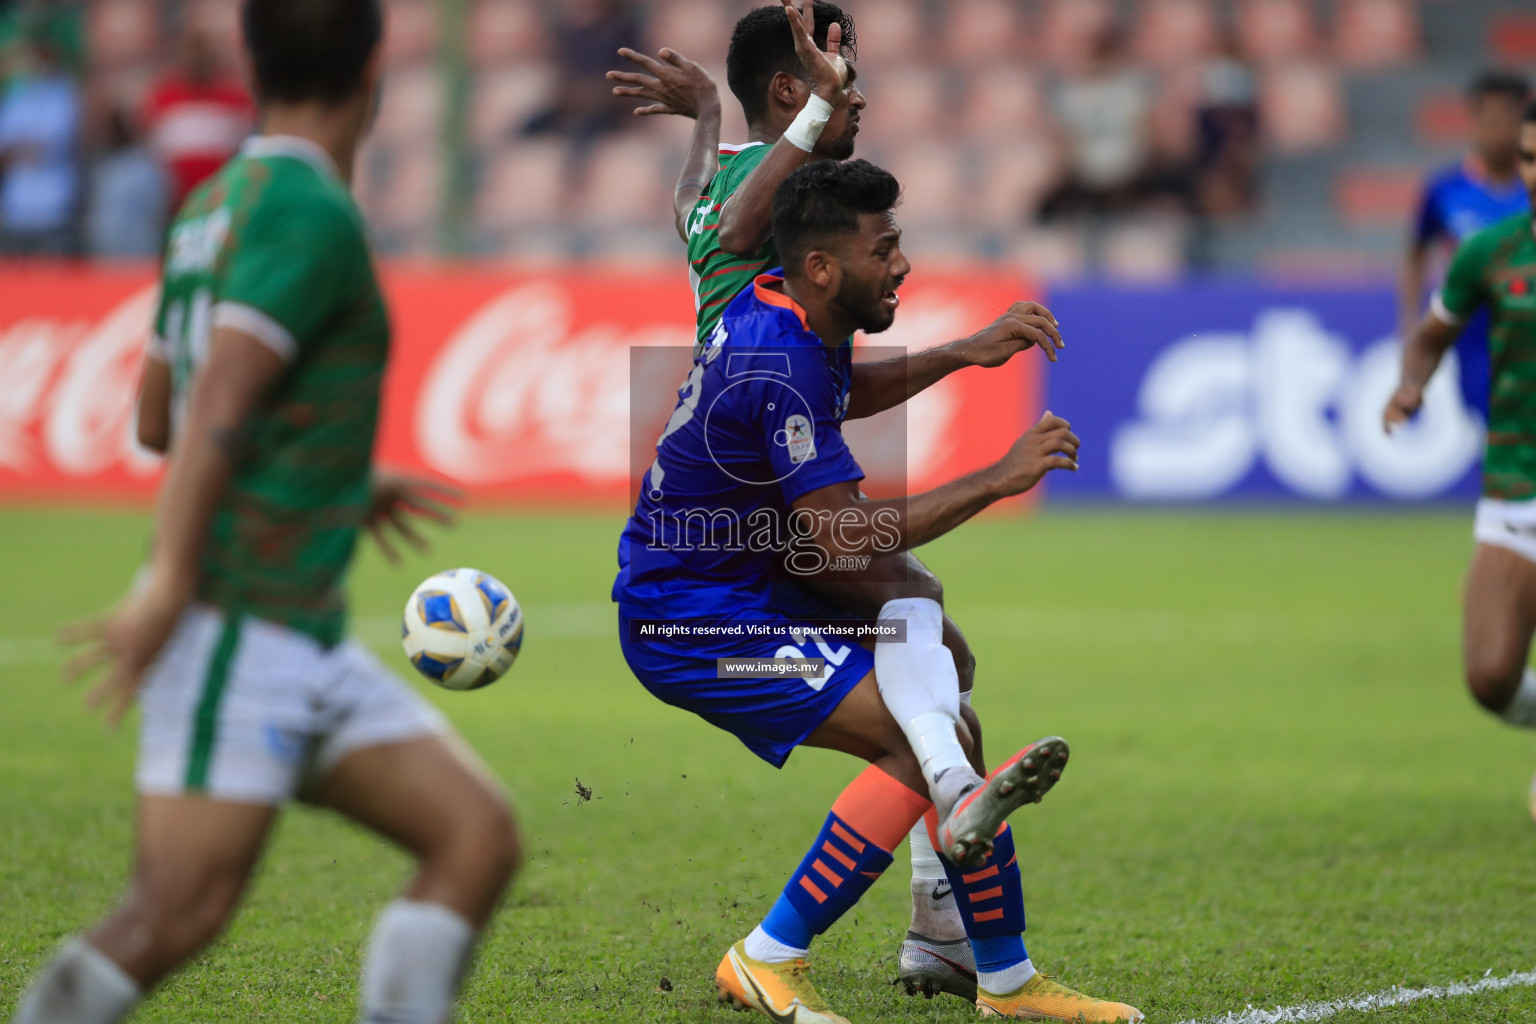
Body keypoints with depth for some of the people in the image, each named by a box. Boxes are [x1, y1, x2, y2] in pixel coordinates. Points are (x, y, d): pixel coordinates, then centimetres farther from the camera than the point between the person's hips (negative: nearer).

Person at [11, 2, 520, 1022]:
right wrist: (171, 584, -29)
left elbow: (157, 419, 24)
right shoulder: (313, 213, -13)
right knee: (180, 915, -13)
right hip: (234, 631, -9)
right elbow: (216, 402, -23)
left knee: (480, 838, 0)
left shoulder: (216, 205, 15)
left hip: (307, 642, 9)